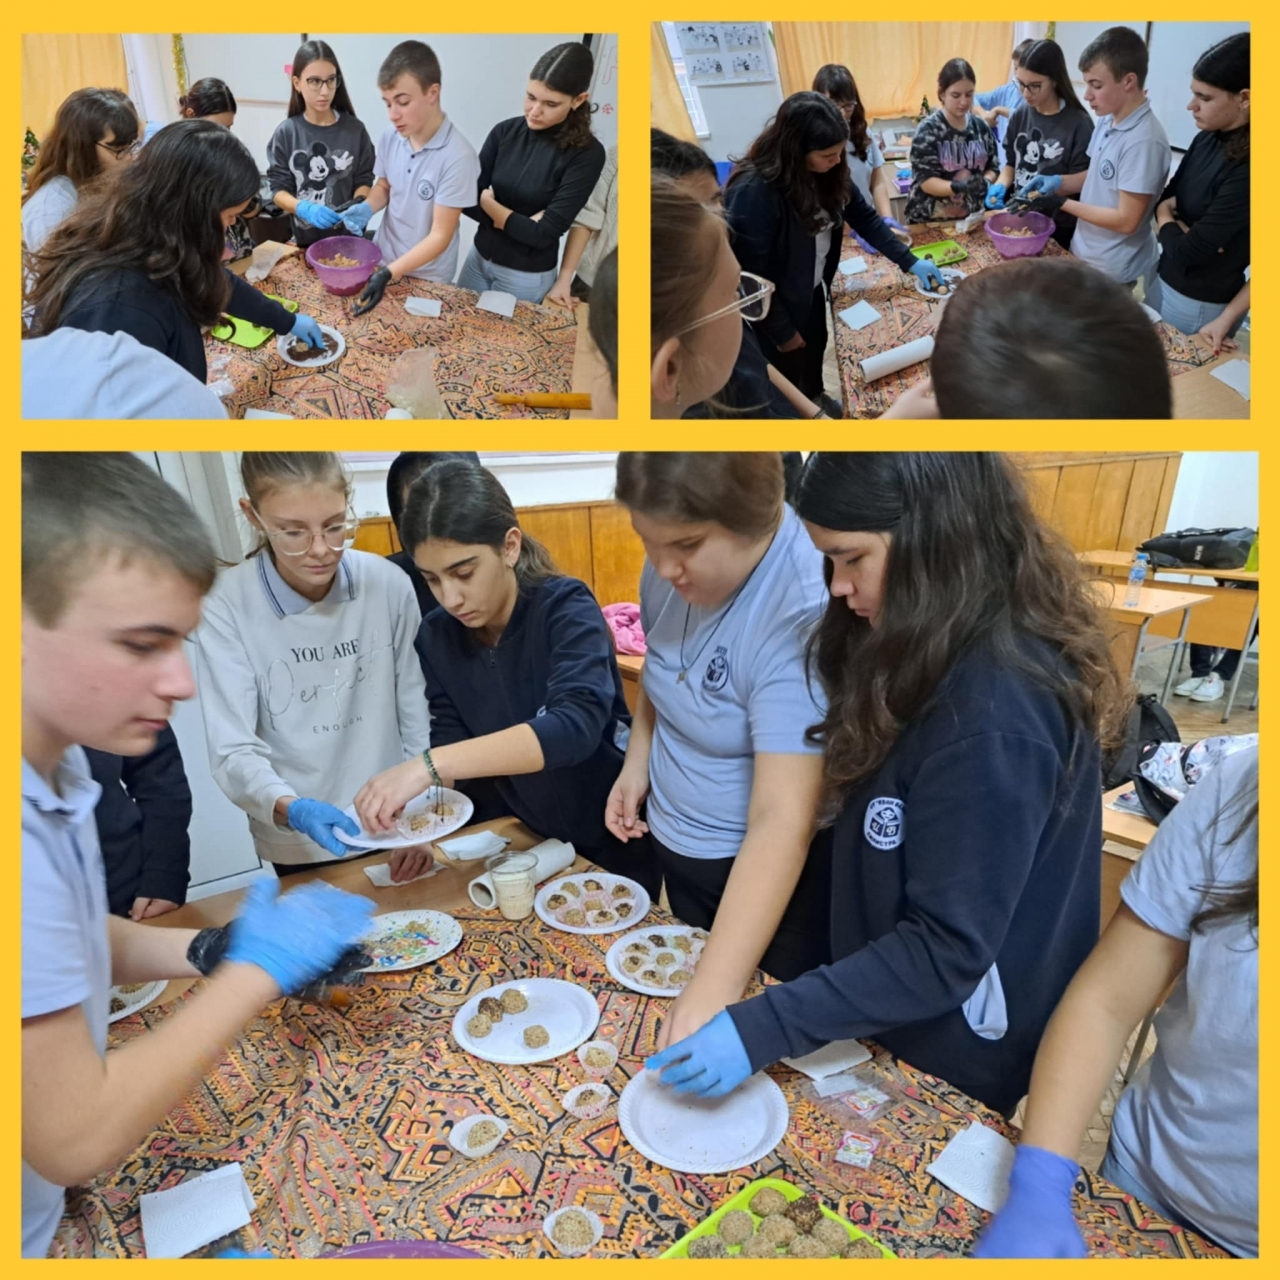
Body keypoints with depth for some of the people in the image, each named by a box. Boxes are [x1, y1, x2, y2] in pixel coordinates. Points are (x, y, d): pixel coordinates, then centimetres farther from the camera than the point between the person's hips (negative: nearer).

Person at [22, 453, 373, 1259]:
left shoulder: (59, 767, -7)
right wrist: (256, 970, -17)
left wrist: (214, 954, -5)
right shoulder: (23, 834, -34)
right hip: (35, 1228, -6)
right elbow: (78, 1139, -25)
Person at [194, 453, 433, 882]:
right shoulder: (227, 604, -17)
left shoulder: (388, 583, -12)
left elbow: (418, 715, -5)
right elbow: (233, 750, -18)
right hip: (299, 849, -1)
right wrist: (291, 810, -35)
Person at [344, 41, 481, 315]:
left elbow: (440, 236, -23)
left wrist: (390, 273, -30)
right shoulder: (390, 138, -6)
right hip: (382, 261, 5)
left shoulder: (457, 156, -24)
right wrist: (366, 208, -10)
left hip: (426, 277, -5)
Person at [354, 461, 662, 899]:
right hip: (528, 842, 5)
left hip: (613, 841, -4)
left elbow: (576, 727, -39)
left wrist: (428, 765, -45)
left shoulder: (565, 608, -24)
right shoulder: (437, 636, -8)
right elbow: (452, 744, -5)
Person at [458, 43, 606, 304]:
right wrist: (520, 222, -19)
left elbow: (544, 233, -21)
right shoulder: (504, 132, -5)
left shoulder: (586, 153, -17)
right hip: (479, 258, 5)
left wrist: (488, 203, -10)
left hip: (526, 277, -4)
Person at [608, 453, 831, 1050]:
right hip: (678, 847, 7)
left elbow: (781, 822, -35)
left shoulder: (803, 609, -32)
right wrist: (638, 760, -4)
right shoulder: (675, 565, -9)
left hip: (770, 877, -7)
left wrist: (715, 990, -39)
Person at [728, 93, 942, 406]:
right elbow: (752, 275, -28)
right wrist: (781, 331, -19)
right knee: (788, 377, 14)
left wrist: (909, 262, -5)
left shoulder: (827, 171, -10)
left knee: (816, 351, 30)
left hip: (813, 291, 8)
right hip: (775, 306, -7)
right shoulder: (752, 192, -34)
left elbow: (863, 217, 1)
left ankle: (816, 398, 59)